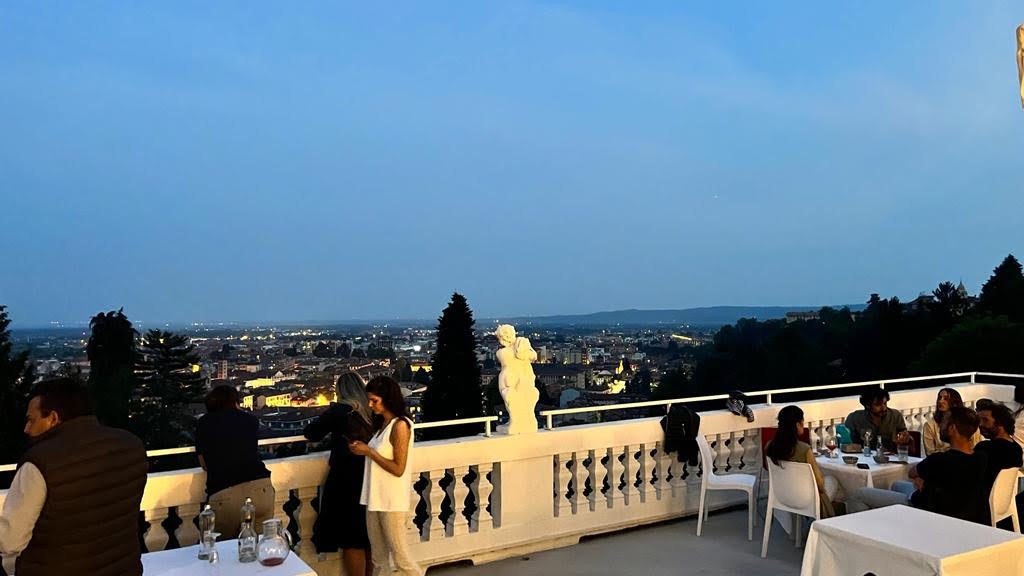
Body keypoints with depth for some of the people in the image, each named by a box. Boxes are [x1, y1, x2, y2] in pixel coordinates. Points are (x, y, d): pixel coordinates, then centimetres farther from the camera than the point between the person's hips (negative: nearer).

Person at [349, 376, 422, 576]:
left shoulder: (400, 425, -15)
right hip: (375, 499, 8)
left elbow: (398, 469, -18)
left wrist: (369, 452, -16)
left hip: (392, 501, -8)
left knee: (400, 557, 0)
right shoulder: (381, 423, 10)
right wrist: (362, 448, 1)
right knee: (378, 559, 14)